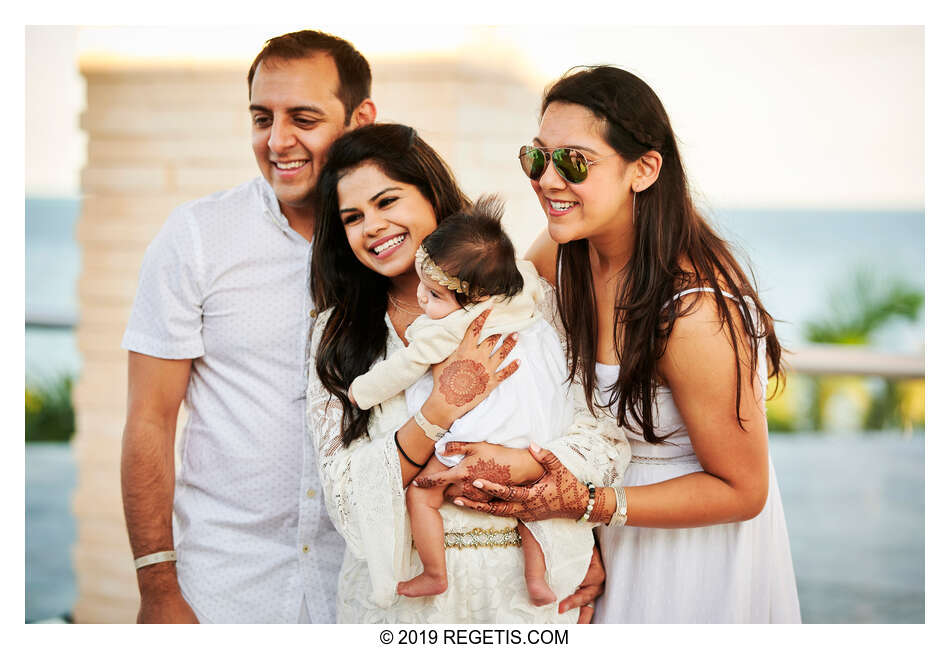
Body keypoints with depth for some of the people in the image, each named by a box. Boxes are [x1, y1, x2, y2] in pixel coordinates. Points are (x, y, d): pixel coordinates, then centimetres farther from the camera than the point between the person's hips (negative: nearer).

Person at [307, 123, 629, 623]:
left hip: (523, 582, 0)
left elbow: (606, 435, -6)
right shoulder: (337, 335, 0)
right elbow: (344, 490, -9)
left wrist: (520, 465, -24)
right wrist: (440, 410, -22)